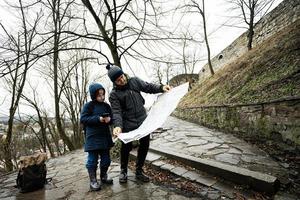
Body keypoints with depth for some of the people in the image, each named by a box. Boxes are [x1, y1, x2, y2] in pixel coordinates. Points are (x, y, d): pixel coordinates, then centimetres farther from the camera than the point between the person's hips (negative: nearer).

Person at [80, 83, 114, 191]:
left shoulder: (106, 106, 8)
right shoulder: (88, 106, -5)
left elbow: (112, 118, 13)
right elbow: (83, 119, -12)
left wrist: (109, 119, -12)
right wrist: (98, 119, -21)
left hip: (105, 137, 5)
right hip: (93, 138, -5)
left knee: (106, 159, 14)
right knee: (92, 160, 3)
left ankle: (103, 176, 33)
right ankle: (93, 181, 19)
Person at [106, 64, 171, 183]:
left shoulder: (134, 81, 2)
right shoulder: (114, 94, -9)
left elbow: (148, 87, 9)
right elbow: (116, 112, -17)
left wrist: (161, 88, -6)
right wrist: (117, 126, -33)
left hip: (143, 121, 4)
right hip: (128, 125, -3)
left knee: (144, 146, 10)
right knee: (126, 148, 9)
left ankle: (139, 171, 31)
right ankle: (123, 171, 35)